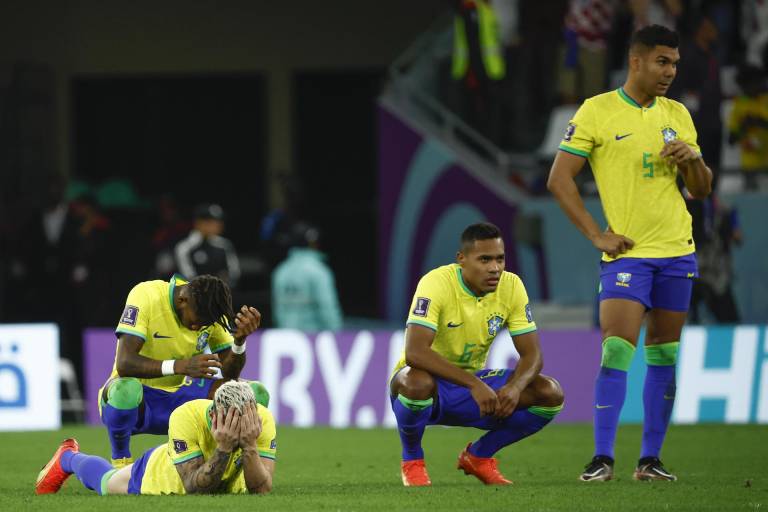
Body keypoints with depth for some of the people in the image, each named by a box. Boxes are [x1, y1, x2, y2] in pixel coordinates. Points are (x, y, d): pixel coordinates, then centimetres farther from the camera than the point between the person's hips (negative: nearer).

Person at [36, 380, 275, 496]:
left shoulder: (261, 419, -38)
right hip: (159, 473, -2)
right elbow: (193, 488, -45)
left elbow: (262, 489, -39)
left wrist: (249, 446, -56)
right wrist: (224, 448, -58)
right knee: (105, 481, 30)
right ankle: (69, 457, 63)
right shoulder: (185, 418, -45)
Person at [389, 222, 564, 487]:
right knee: (417, 382, -42)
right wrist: (474, 385, -43)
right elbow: (415, 351, -37)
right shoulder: (437, 283, -25)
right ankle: (411, 460, -9)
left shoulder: (511, 286, -8)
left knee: (550, 393, -15)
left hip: (475, 383, 5)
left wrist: (515, 387, -30)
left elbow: (532, 355, -7)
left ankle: (479, 455, 8)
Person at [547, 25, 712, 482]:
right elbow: (559, 179, -5)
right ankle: (603, 458, -13)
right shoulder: (597, 111, -4)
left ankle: (651, 458, 11)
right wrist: (597, 235, -10)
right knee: (617, 349, -15)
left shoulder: (678, 115, 11)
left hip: (677, 251, 5)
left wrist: (694, 160, -6)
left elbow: (701, 190, 16)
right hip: (627, 252, -5)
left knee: (664, 355, 5)